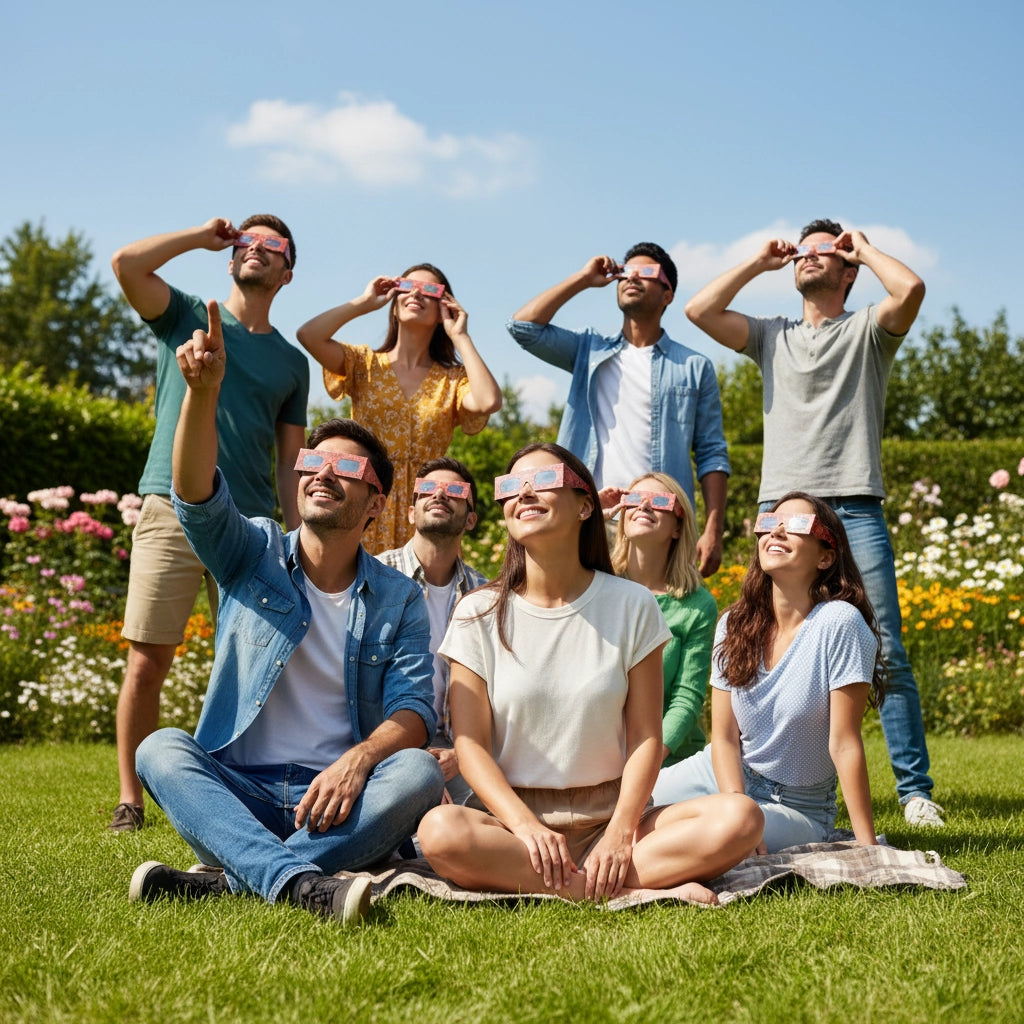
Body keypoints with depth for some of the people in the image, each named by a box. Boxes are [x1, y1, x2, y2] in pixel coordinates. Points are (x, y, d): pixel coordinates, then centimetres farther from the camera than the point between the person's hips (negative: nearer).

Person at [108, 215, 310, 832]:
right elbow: (126, 264, -6)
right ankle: (131, 798, 3)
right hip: (171, 511, -2)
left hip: (253, 526, 2)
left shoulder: (291, 362, 19)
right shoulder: (187, 316, 12)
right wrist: (201, 237, 5)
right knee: (148, 660, -5)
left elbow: (290, 463, 16)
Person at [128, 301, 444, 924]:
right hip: (236, 792, 0)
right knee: (160, 749, -28)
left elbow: (414, 709, -4)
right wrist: (203, 391, -31)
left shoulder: (399, 600, 7)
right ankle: (297, 881, -47)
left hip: (339, 802, 0)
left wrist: (360, 758, -27)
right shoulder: (254, 555, 7)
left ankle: (224, 882, -35)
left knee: (419, 772, -30)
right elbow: (197, 496, -13)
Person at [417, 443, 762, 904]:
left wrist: (621, 833, -17)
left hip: (609, 813, 1)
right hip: (510, 815, 0)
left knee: (739, 818, -24)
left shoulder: (632, 605, 4)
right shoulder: (479, 614, 3)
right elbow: (470, 743, -4)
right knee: (441, 831, -35)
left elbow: (645, 735, -1)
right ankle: (645, 887, -28)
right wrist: (525, 826, -21)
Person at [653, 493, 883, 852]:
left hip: (795, 806, -5)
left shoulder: (839, 623, -19)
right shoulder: (734, 626, -2)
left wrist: (867, 849, -21)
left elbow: (844, 745, -19)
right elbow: (724, 738, -4)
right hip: (723, 778, 5)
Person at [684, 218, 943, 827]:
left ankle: (915, 790, -4)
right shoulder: (772, 337, 21)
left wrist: (864, 248, 8)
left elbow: (911, 288, -10)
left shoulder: (867, 331, 11)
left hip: (855, 511, -3)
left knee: (887, 652, -8)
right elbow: (698, 311, 10)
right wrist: (759, 264, 17)